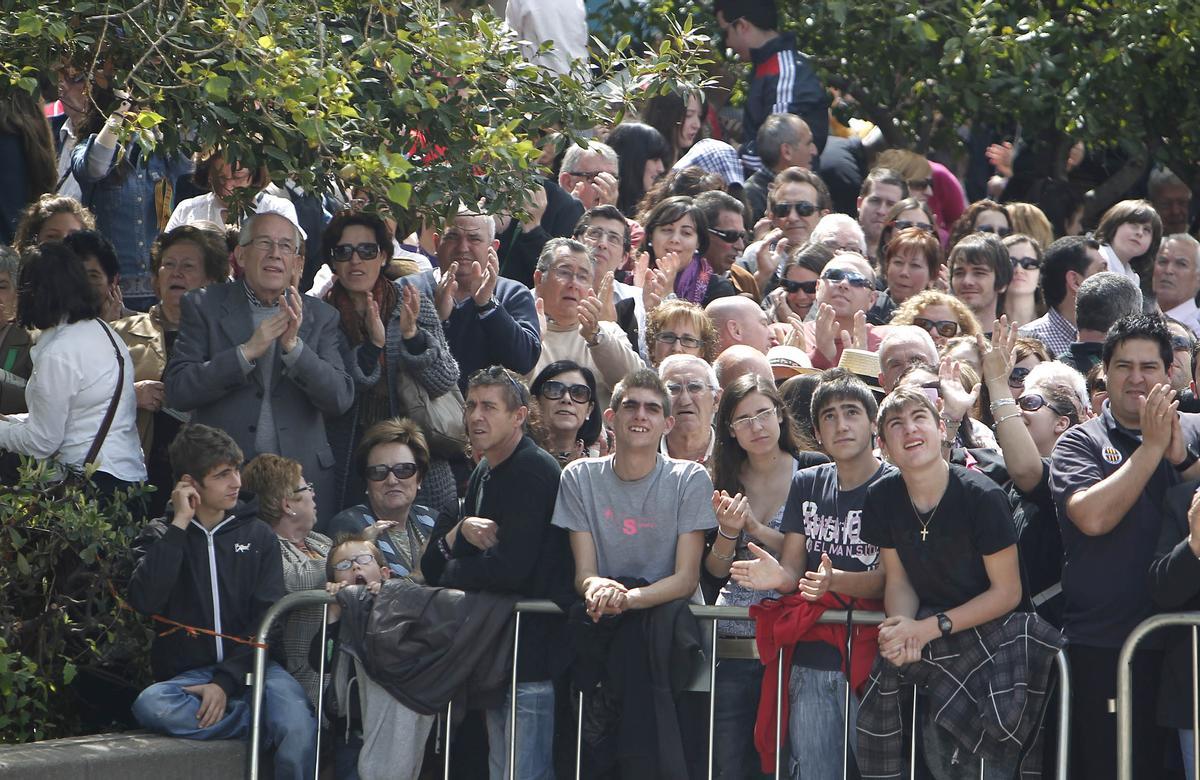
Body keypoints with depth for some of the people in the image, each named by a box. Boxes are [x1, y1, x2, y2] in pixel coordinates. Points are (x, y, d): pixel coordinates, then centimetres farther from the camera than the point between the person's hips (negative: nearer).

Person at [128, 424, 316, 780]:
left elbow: (268, 620, 2)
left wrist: (227, 682, -13)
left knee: (300, 737, -33)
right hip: (187, 675, 1)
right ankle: (268, 722, -25)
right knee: (149, 704, -36)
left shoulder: (257, 534, 13)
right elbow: (145, 601, -9)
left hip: (250, 668, -1)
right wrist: (180, 525, -5)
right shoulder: (160, 537, 11)